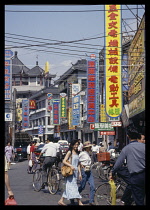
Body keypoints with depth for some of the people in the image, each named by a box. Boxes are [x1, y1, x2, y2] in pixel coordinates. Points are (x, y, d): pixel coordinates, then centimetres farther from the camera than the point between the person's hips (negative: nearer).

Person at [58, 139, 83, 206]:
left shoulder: (77, 153, 15)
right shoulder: (70, 152, -5)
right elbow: (64, 161, -12)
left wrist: (79, 173, 13)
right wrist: (71, 166, -24)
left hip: (75, 171, 8)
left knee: (69, 187, 10)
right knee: (73, 186, -9)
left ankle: (61, 201, 17)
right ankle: (80, 202, -11)